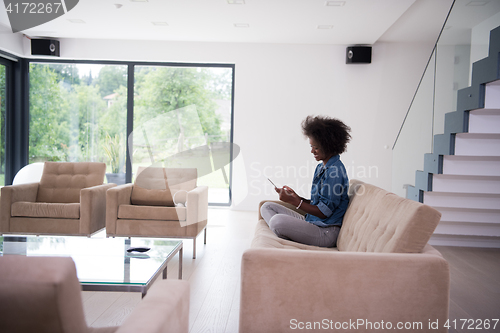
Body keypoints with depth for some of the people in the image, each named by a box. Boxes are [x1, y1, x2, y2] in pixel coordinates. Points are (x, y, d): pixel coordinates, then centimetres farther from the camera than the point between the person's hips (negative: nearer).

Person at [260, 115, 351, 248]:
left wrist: (293, 200, -17)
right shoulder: (321, 167, 14)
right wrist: (296, 197, 0)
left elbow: (323, 212, -18)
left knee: (277, 221, -33)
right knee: (267, 206, 9)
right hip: (310, 221, 10)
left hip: (326, 232, -10)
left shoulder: (335, 170, -17)